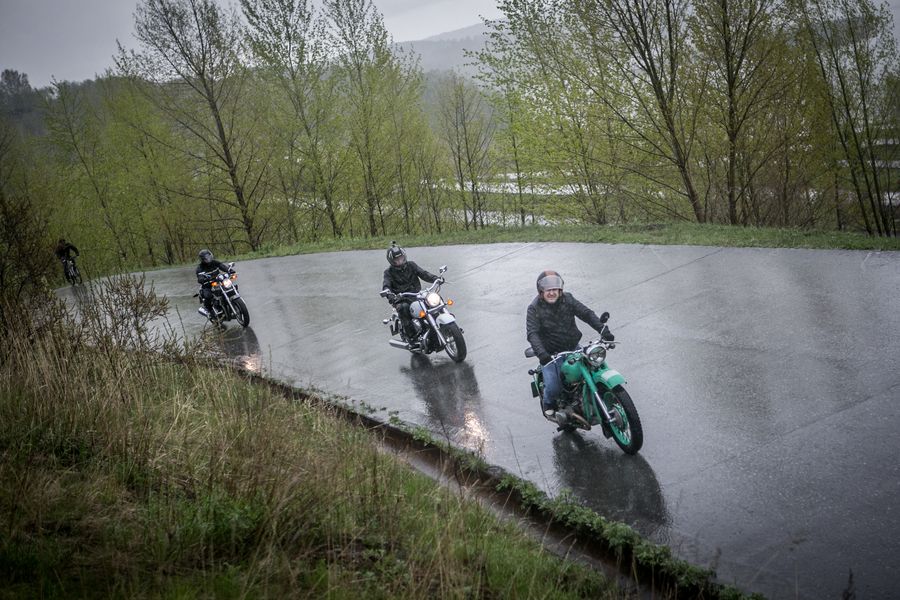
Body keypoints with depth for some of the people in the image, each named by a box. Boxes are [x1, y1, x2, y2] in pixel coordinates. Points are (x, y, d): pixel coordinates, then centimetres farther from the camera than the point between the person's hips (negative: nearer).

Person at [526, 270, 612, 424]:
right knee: (553, 388, -17)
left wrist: (603, 330, -22)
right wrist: (541, 353, -38)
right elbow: (532, 333, -21)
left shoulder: (567, 299, 0)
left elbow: (586, 313, -6)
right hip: (551, 354, -4)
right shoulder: (534, 309, -11)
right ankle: (548, 405, 18)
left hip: (573, 348, 4)